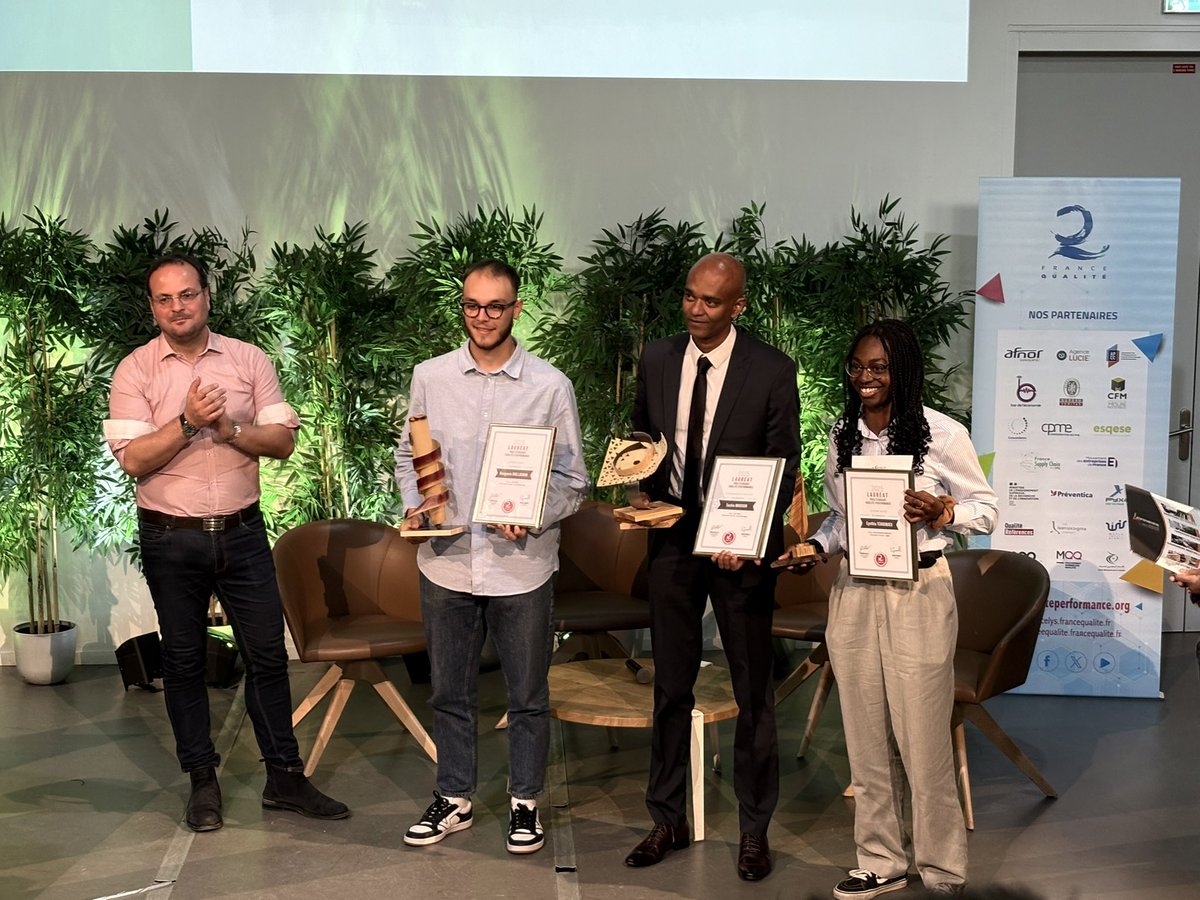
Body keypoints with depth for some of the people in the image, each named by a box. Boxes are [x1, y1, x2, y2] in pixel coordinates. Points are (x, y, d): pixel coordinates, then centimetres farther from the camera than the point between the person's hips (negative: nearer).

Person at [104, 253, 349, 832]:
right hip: (170, 540, -1)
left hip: (242, 532, 1)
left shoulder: (248, 360, 2)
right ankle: (202, 783, 22)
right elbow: (132, 459, -12)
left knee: (267, 654, 5)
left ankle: (284, 777, 16)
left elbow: (283, 440, -2)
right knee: (183, 662, 8)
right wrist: (187, 421, -23)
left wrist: (229, 428, -17)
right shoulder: (135, 371, -3)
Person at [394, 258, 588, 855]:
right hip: (446, 562, 2)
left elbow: (571, 479, 0)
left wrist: (534, 517, -18)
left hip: (522, 566, -2)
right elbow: (409, 456, 13)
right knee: (449, 692, 15)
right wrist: (414, 506, -5)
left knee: (528, 696, 11)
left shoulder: (550, 386, -4)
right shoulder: (430, 377, 2)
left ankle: (524, 803, 28)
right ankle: (453, 800, 32)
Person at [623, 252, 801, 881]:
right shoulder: (656, 360, 3)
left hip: (740, 547, -3)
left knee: (753, 692, 7)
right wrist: (645, 498, -5)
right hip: (671, 541, 4)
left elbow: (785, 469, -7)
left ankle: (754, 829, 21)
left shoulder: (772, 371, -9)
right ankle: (668, 820, 25)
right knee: (670, 687, 12)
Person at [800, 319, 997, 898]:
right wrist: (815, 545, -1)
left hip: (918, 594, -5)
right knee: (866, 739, 11)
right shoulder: (842, 435, 8)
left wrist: (942, 512, -20)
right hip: (853, 593, 5)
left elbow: (986, 508, -1)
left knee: (923, 741, 1)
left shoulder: (942, 434, -7)